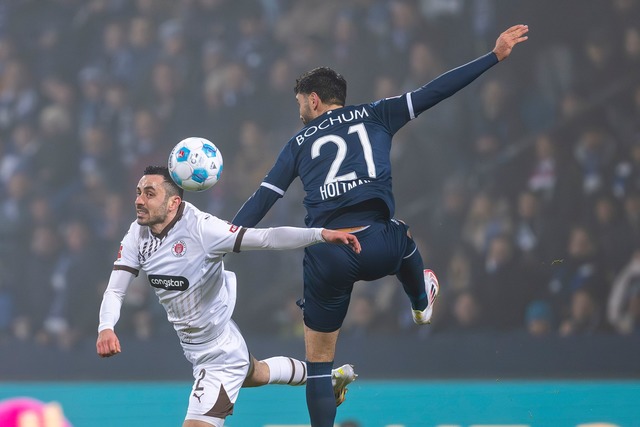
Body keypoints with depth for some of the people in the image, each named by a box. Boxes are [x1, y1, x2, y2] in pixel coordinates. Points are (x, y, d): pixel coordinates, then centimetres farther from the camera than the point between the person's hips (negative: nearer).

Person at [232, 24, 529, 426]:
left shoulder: (301, 142, 18)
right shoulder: (374, 116, 16)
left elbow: (262, 200, 12)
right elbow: (432, 92, 12)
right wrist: (495, 56, 14)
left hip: (326, 258, 0)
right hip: (380, 249, 0)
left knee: (319, 360, 14)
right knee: (401, 234, 40)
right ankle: (421, 303, 61)